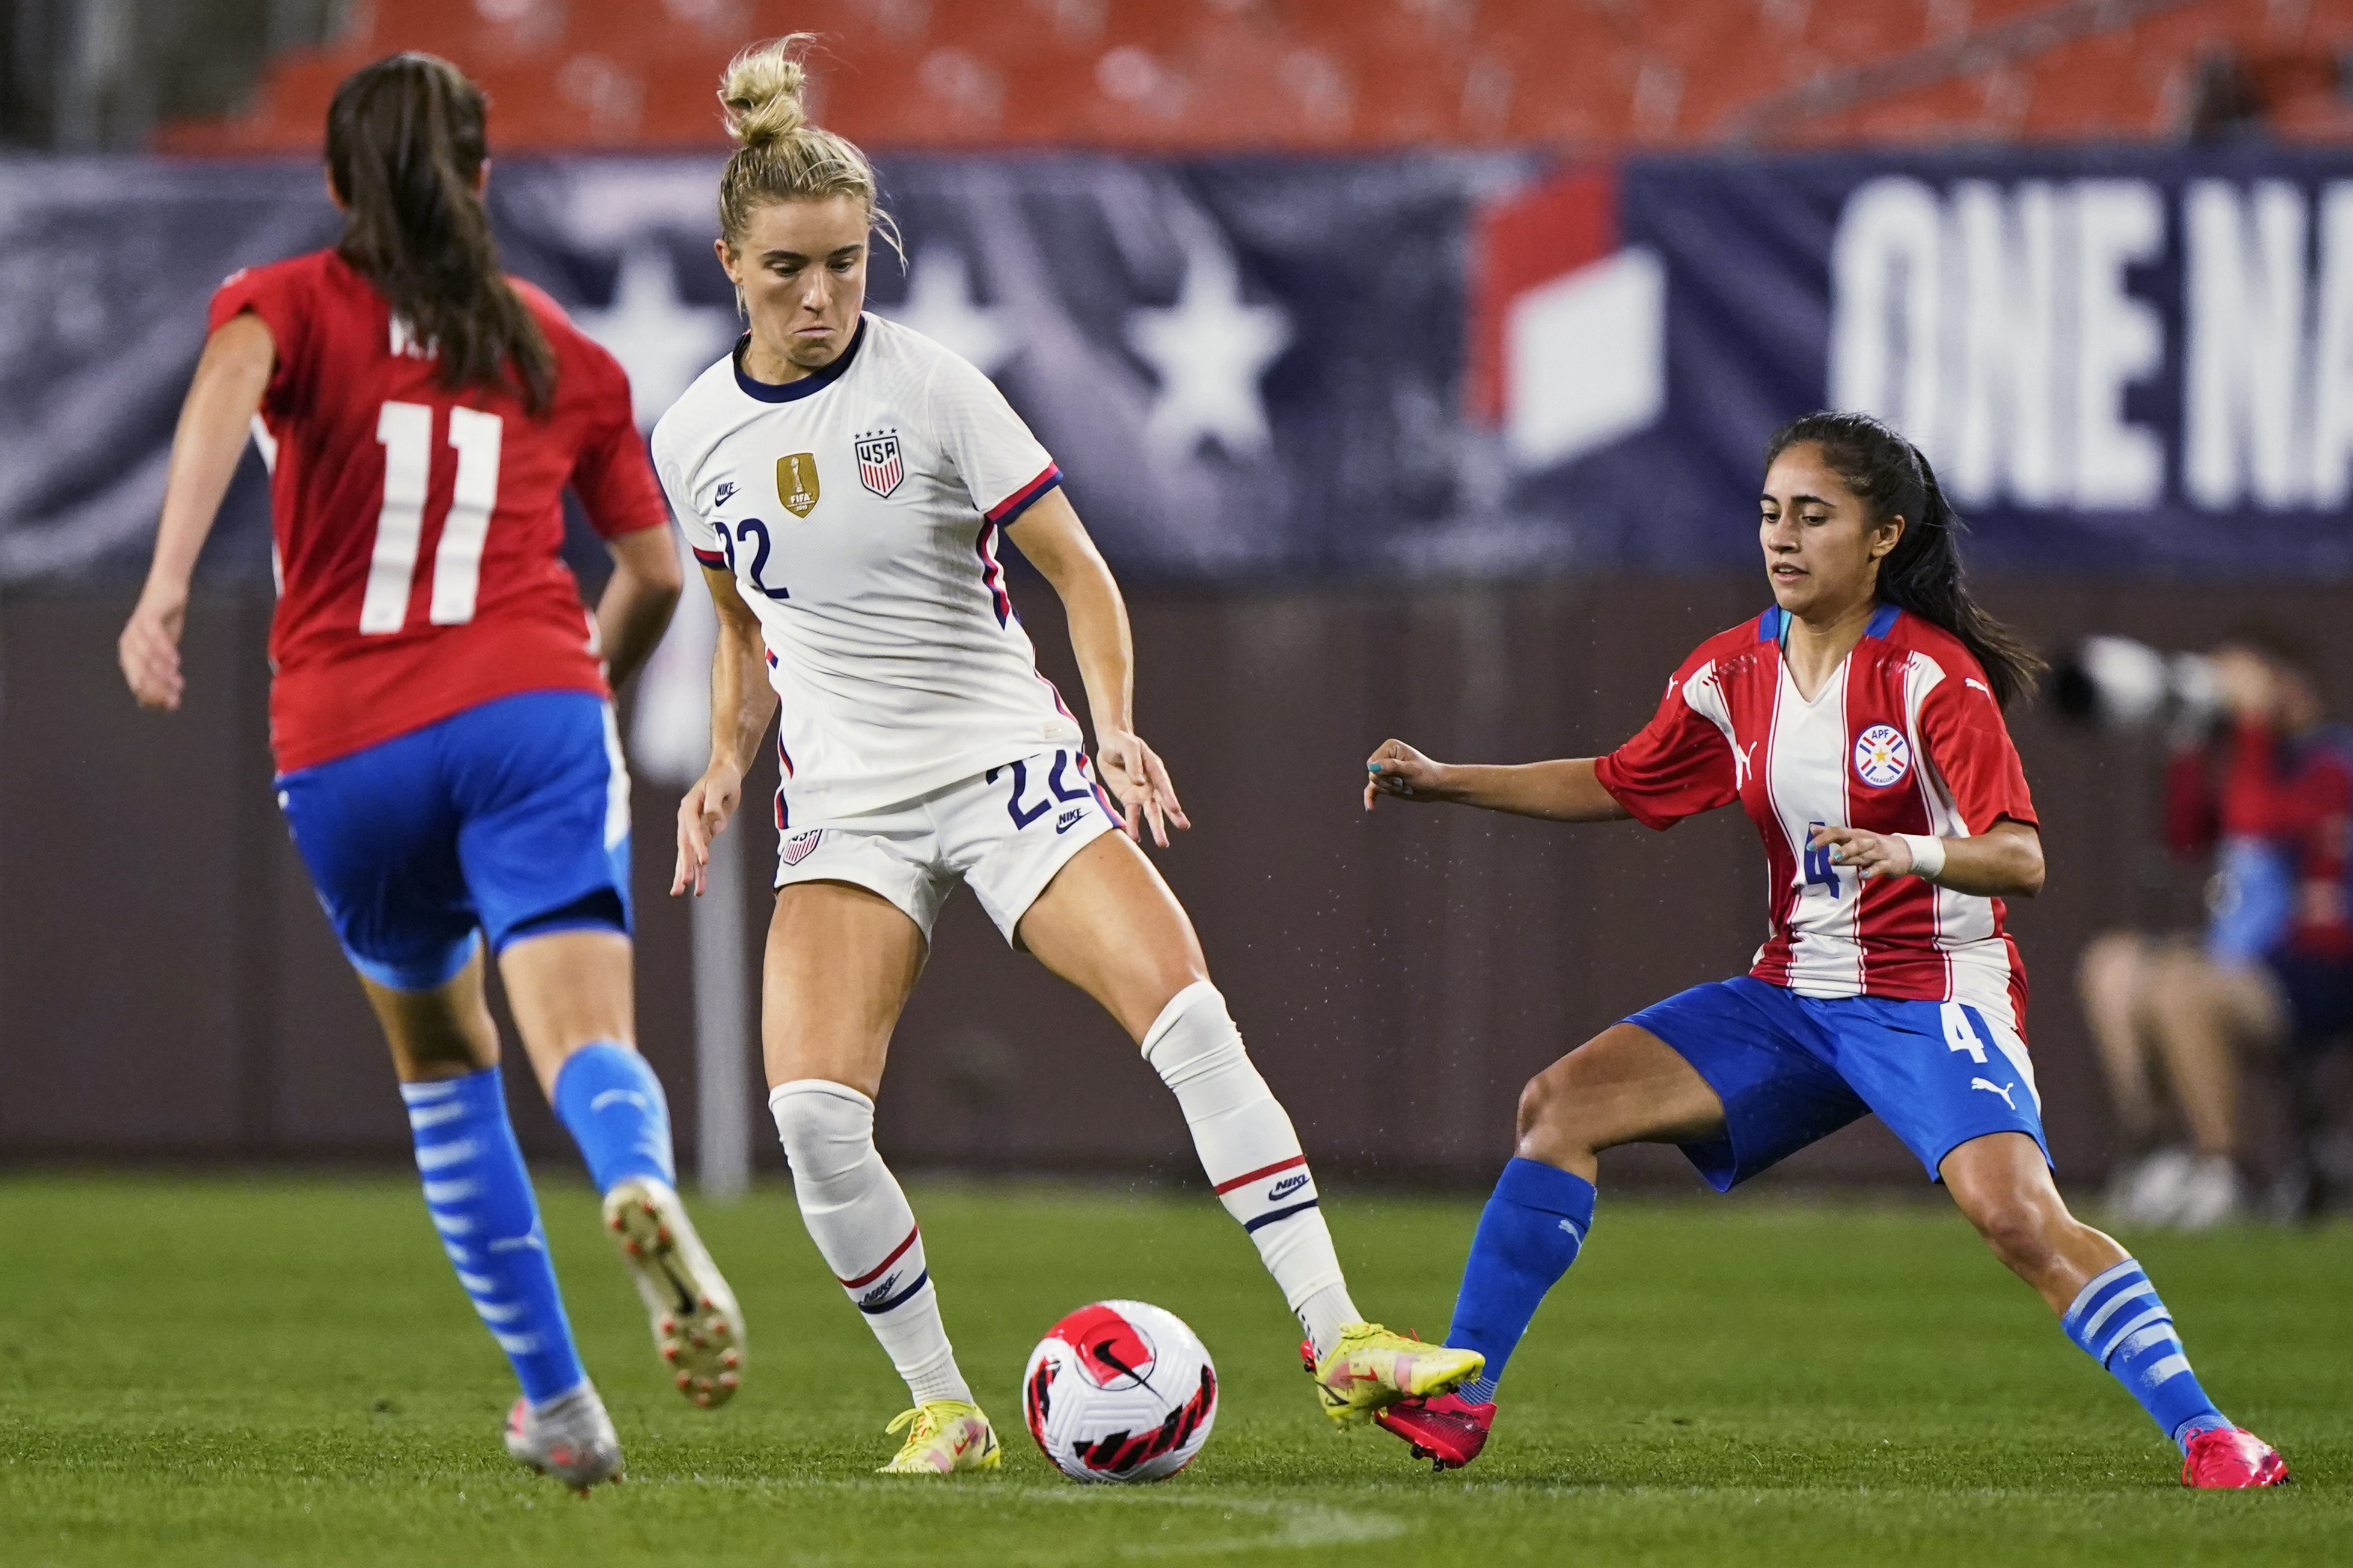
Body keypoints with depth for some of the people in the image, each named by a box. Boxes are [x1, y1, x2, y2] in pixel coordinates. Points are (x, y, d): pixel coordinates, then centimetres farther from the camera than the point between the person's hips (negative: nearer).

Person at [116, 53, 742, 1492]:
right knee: (585, 1036, -15)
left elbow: (228, 385, -13)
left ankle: (558, 1405, 20)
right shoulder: (565, 356, 19)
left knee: (443, 1063, 20)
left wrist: (167, 586, -24)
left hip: (346, 750, 0)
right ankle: (644, 1187, -52)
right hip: (531, 711, 0)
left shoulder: (290, 303, 11)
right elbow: (655, 573, 22)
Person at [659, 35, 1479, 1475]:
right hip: (844, 804, 2)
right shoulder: (695, 439, 3)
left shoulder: (931, 388, -8)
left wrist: (1117, 724, -19)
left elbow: (1075, 566, -5)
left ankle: (1340, 1343, -18)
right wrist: (726, 762, 4)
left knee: (1189, 1018, -21)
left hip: (1005, 763, -2)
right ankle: (944, 1409, 0)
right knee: (814, 1112, -17)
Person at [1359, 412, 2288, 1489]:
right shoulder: (1731, 673, 4)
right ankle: (1456, 1402, 2)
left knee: (2014, 1211, -31)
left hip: (1934, 1000, -7)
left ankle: (2204, 1435, -24)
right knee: (1563, 1103, -4)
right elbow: (1619, 786, 20)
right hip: (1796, 997, 7)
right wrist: (1444, 783, 12)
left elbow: (2022, 859, -21)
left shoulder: (1932, 673, -15)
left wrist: (1914, 854, -42)